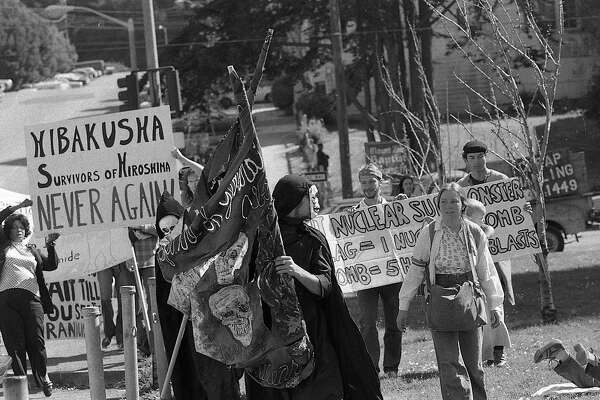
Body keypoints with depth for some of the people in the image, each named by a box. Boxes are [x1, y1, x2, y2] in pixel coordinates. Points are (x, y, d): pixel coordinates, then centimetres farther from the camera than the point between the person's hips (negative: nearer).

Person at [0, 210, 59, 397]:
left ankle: (43, 378, 8)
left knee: (36, 341, -5)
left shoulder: (32, 250, 25)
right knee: (15, 343, -4)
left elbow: (52, 265, 18)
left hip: (31, 297, 1)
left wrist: (50, 246, 3)